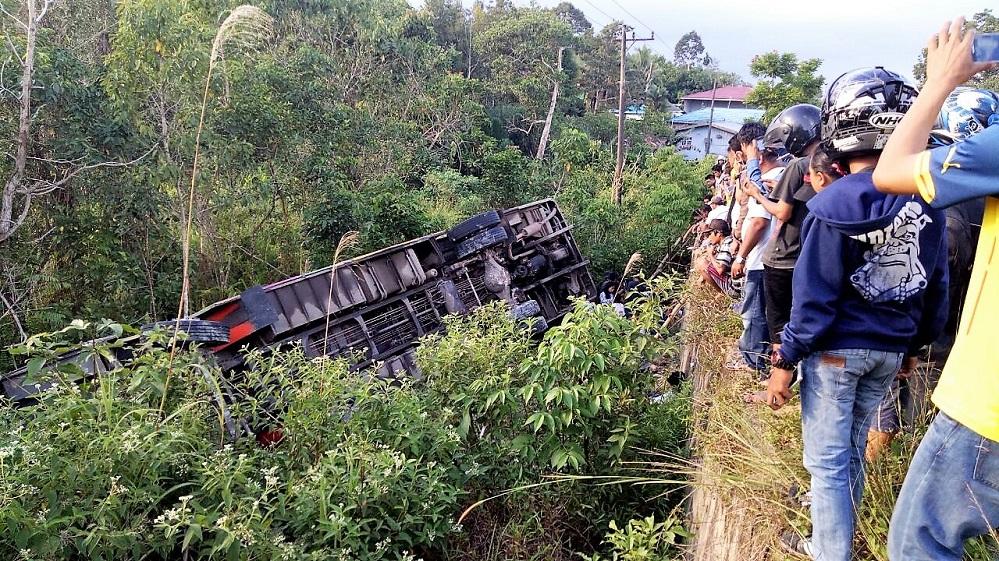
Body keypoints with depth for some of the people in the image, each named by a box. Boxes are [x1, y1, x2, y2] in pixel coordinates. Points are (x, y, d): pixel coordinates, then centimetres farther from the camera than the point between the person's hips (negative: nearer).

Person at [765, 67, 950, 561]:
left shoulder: (834, 204, -18)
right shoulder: (927, 201, -1)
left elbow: (815, 296, -18)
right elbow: (937, 290, 7)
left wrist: (786, 361, -10)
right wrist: (915, 344, 20)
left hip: (837, 349, -6)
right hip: (890, 351, 6)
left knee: (828, 460, 5)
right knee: (852, 448, 22)